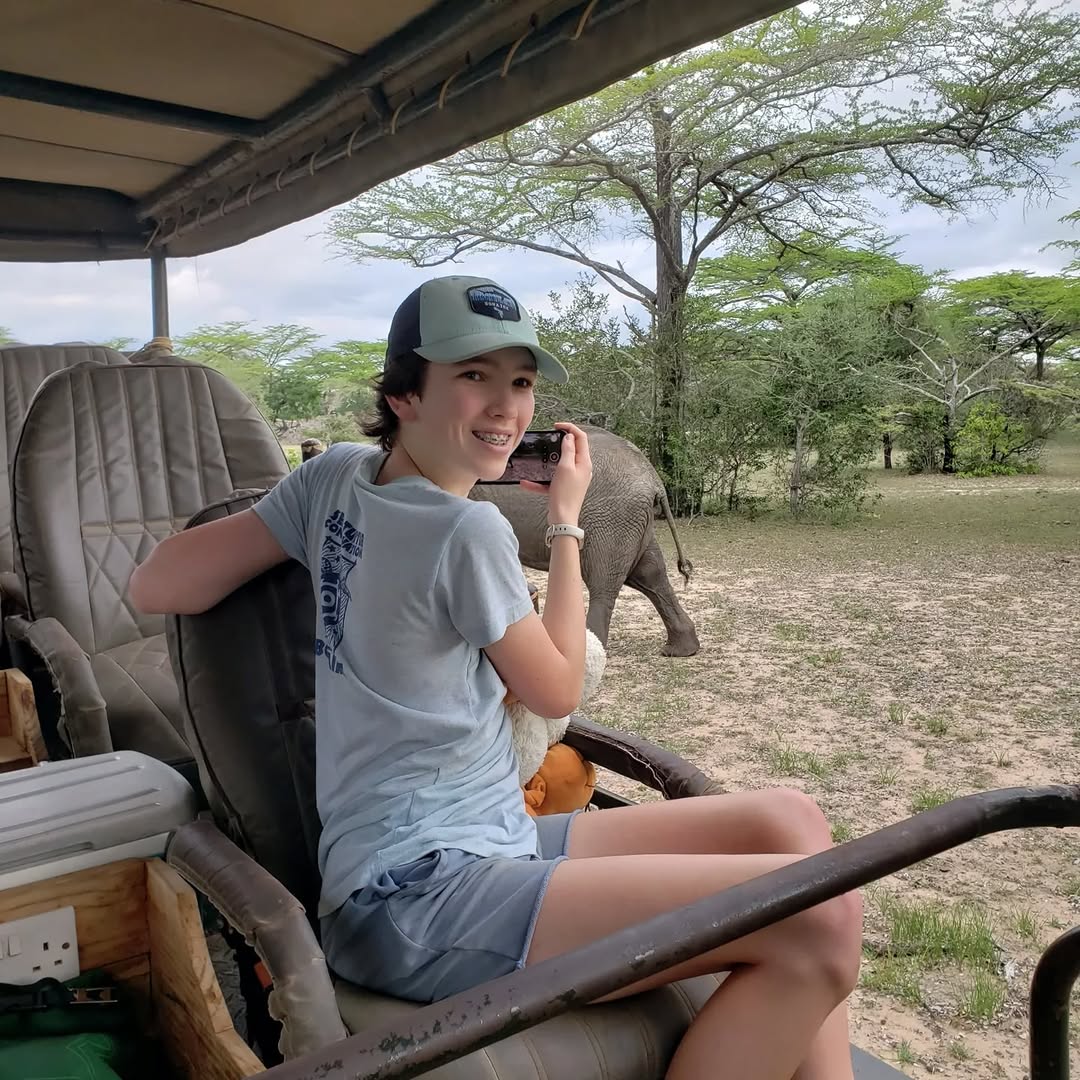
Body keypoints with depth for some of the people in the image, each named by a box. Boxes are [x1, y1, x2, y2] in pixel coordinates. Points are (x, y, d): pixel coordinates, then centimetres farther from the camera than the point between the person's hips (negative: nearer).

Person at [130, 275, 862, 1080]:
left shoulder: (336, 476, 5)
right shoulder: (468, 531, -17)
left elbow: (154, 586, 7)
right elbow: (557, 691, -3)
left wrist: (308, 501, 16)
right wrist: (566, 519, 5)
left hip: (475, 847, 9)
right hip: (421, 899, -9)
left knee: (790, 825, 4)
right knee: (817, 921, -23)